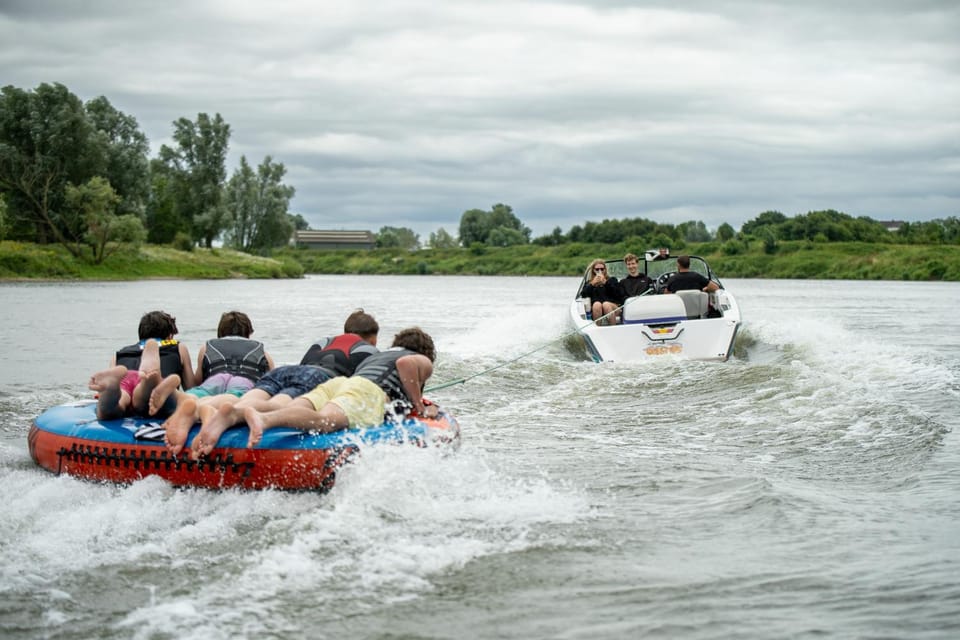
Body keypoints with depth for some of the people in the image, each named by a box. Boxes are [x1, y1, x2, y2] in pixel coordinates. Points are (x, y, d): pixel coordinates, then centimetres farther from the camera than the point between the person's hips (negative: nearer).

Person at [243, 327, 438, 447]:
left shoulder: (373, 357, 43)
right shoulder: (424, 361, 24)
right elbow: (406, 363, 2)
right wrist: (420, 408, 9)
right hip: (369, 391, -6)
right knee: (324, 421, -34)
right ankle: (264, 419, -62)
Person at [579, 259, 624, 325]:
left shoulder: (612, 280, 21)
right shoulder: (589, 283, 24)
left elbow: (619, 294, 2)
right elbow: (583, 296, 6)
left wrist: (606, 283, -3)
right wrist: (592, 284, -2)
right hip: (595, 310, 1)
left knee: (606, 304, -35)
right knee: (597, 304, -34)